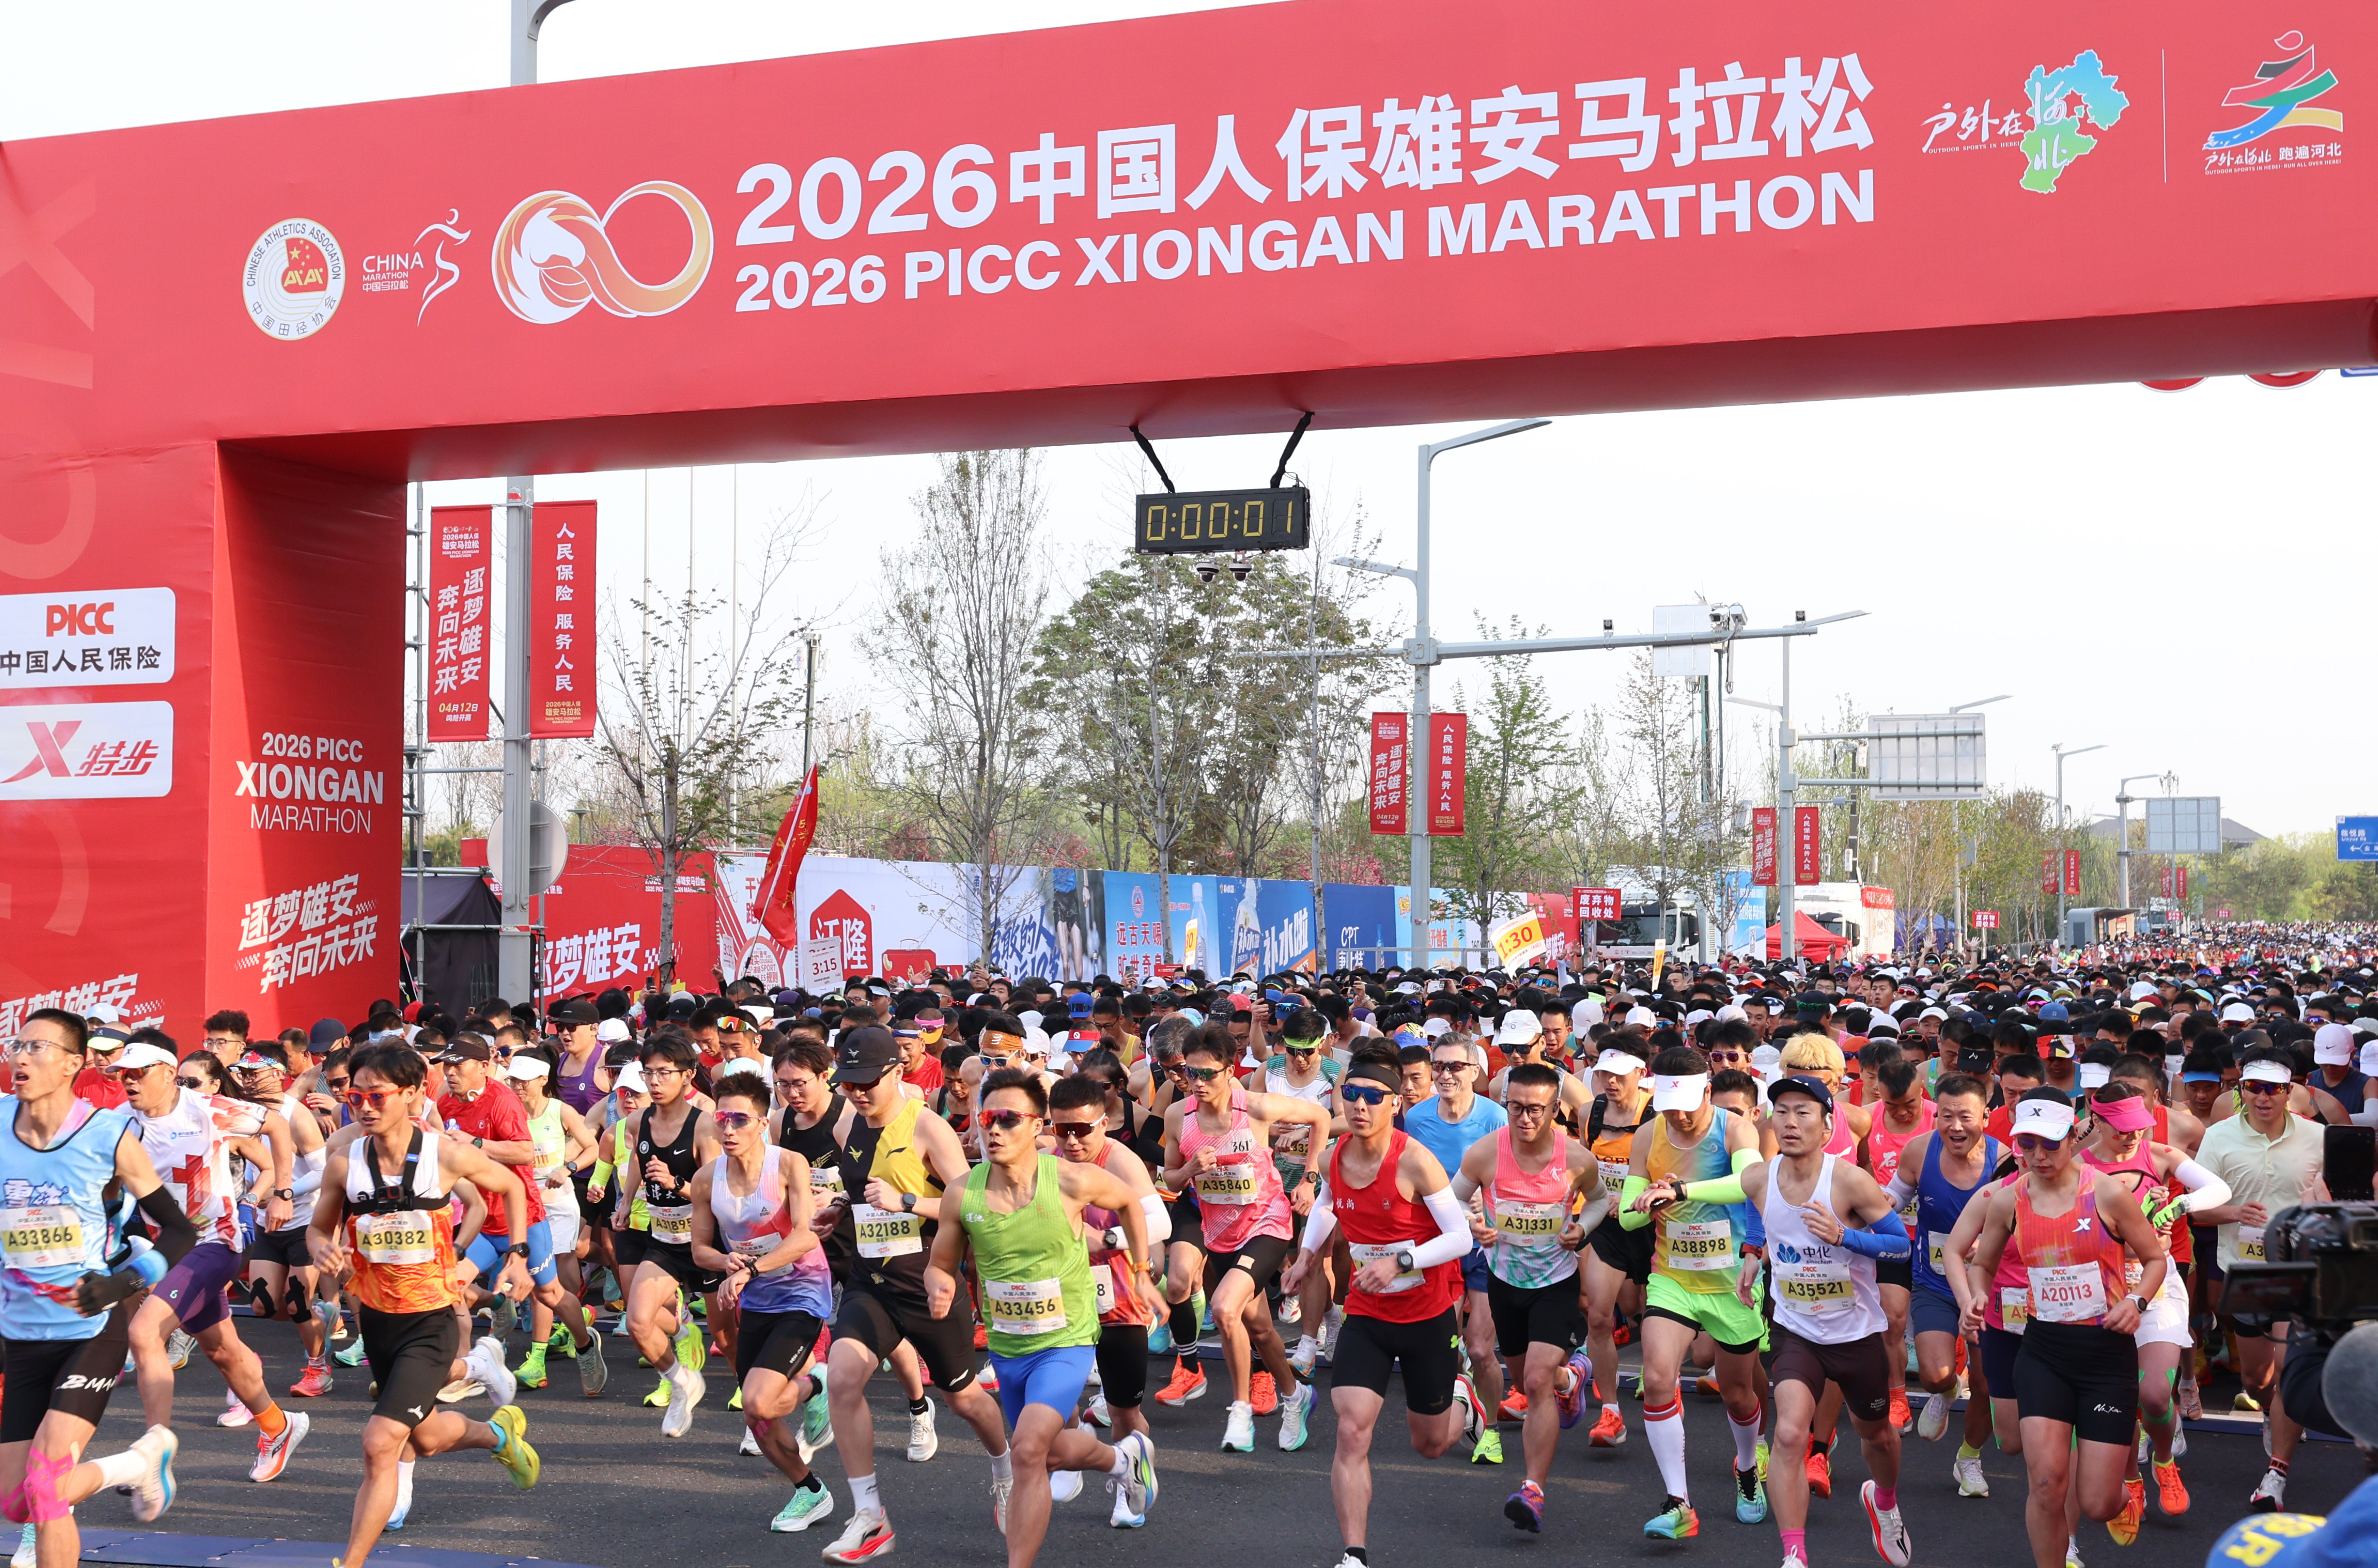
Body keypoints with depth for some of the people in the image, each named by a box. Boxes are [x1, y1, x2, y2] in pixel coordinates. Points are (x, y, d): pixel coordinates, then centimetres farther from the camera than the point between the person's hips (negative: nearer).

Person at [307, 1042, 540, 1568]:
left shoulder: (446, 1154, -15)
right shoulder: (344, 1163, -8)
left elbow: (510, 1186, 5)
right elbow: (319, 1230, 8)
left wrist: (518, 1256, 1)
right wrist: (324, 1249, -15)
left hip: (431, 1322, -5)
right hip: (377, 1319, 5)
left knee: (381, 1444, -17)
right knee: (426, 1436, 24)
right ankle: (499, 1431, 55)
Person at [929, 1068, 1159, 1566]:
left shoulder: (1073, 1181, -19)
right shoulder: (962, 1194, -13)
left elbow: (1130, 1201, 3)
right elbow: (940, 1264, 2)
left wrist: (1141, 1269, 6)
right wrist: (939, 1289, -21)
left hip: (1066, 1343, -5)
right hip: (1006, 1347, 5)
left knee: (1028, 1449, -26)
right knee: (1053, 1452, 24)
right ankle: (1125, 1458, 56)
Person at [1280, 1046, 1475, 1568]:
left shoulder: (1414, 1161, -22)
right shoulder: (1337, 1157, -5)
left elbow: (1461, 1237, -21)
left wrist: (1399, 1262, -31)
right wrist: (1306, 1254, 19)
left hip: (1428, 1315, -3)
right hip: (1366, 1315, 3)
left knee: (1429, 1444, 16)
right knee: (1352, 1432, -14)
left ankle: (1462, 1406, 53)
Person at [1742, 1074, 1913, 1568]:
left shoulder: (1851, 1182, -23)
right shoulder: (1757, 1180, -11)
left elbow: (1900, 1241, -15)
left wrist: (1843, 1236, -29)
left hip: (1858, 1332, -1)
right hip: (1796, 1330, 1)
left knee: (1875, 1433, 22)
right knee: (1789, 1435, -21)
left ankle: (1884, 1502, 57)